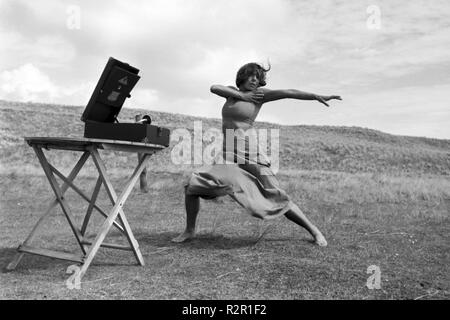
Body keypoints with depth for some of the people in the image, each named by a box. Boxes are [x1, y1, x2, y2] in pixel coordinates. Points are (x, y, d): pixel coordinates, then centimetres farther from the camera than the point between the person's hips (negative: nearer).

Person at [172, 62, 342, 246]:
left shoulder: (259, 94, 1)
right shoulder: (232, 91, 14)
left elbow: (288, 93, -10)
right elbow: (214, 88, -5)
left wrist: (317, 96, -19)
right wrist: (241, 96, -11)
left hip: (249, 155, -4)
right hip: (228, 156, 5)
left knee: (278, 199, -4)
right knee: (192, 186, -3)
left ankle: (314, 231, 12)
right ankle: (190, 231, 15)